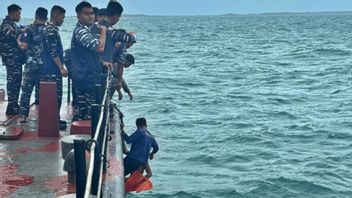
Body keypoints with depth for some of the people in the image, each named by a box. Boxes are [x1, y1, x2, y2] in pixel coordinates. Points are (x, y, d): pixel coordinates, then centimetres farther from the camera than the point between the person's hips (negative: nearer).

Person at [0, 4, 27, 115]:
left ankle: (14, 105, 19)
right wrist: (23, 30, -22)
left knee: (16, 81, 12)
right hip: (11, 57, -10)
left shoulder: (13, 24, 20)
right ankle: (11, 107, -6)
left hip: (16, 57, 10)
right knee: (13, 81, -9)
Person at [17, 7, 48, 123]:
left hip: (32, 65, -3)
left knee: (26, 90, 3)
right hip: (46, 65, 3)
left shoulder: (31, 29, -6)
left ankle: (23, 115, 0)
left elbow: (24, 46, -11)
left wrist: (18, 40, 6)